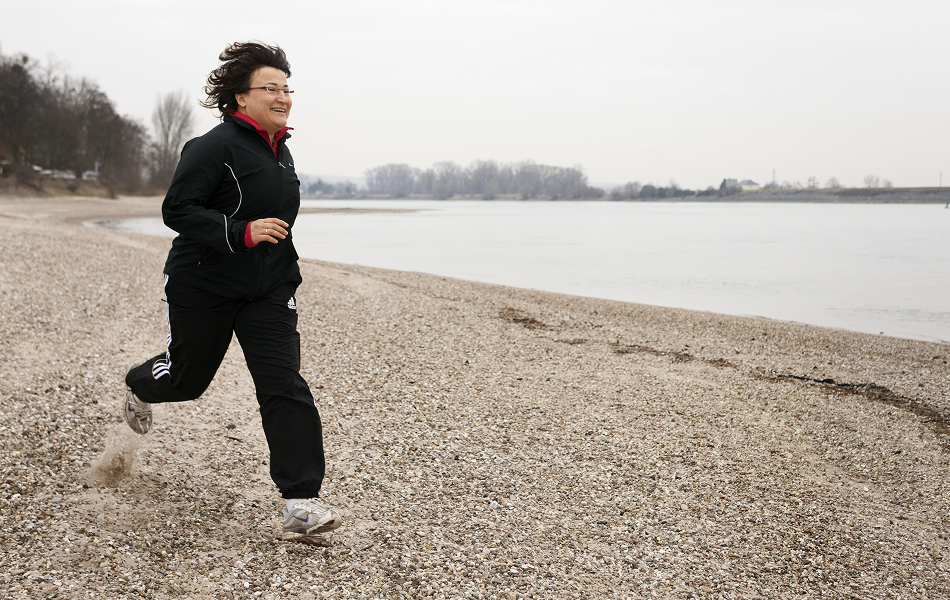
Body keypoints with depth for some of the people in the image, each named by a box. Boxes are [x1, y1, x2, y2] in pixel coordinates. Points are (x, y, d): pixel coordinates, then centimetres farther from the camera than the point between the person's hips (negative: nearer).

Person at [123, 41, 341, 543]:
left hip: (269, 290, 5)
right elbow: (176, 210, -20)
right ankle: (140, 386, 54)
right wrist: (242, 233, -30)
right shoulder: (215, 147, -16)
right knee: (188, 377, 14)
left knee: (285, 387, -8)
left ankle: (301, 505, -10)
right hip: (204, 287, -5)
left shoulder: (280, 150, 9)